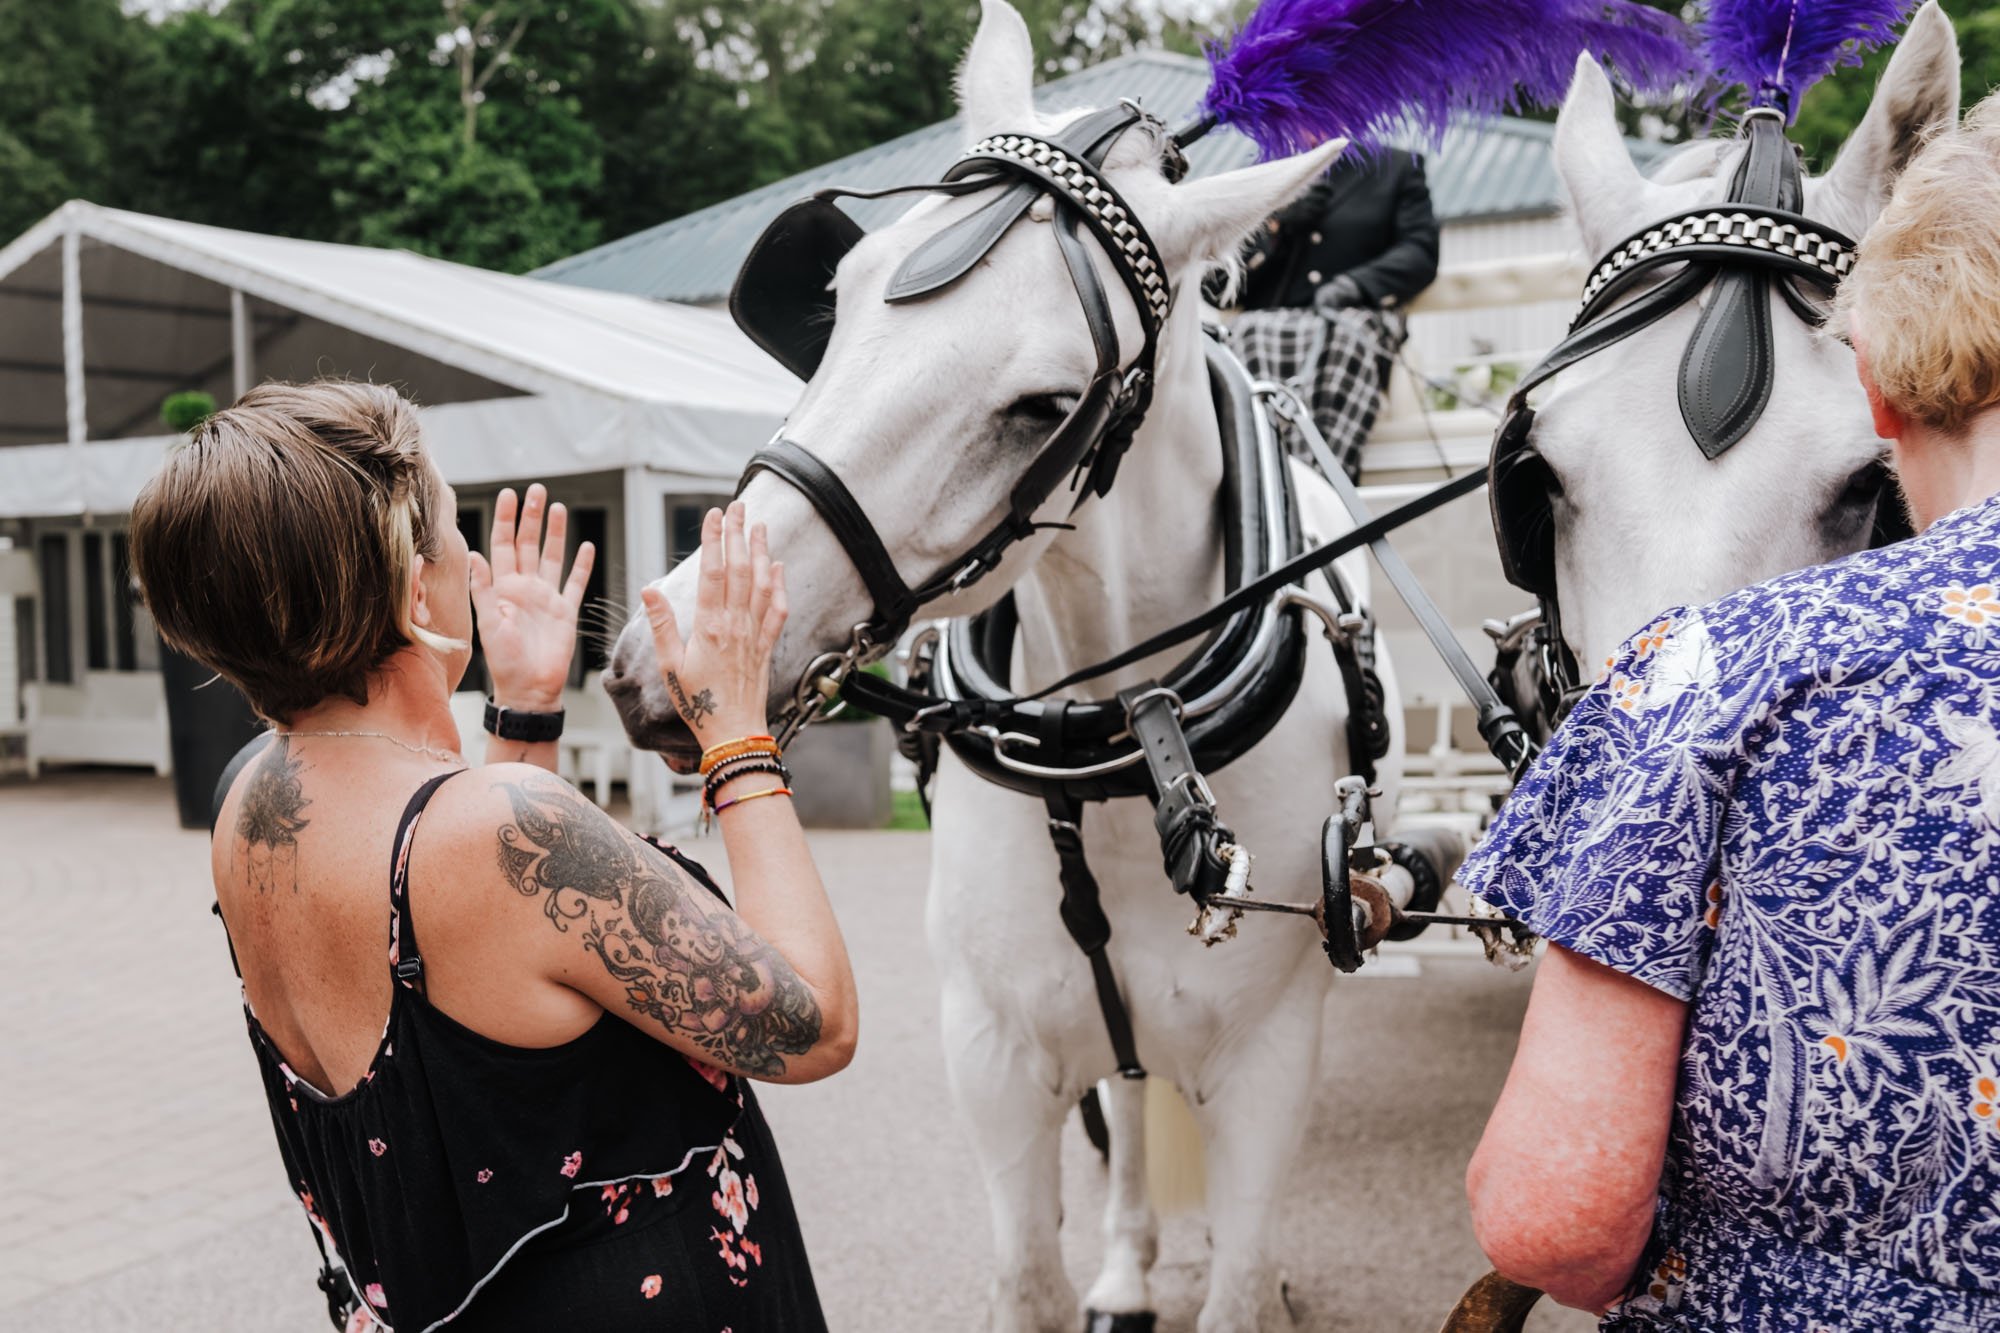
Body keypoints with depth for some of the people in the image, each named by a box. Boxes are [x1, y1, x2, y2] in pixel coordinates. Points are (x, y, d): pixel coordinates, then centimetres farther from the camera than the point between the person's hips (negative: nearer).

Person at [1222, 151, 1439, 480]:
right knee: (1250, 331, -36)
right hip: (1271, 319, 1)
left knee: (1350, 331, -38)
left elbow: (1421, 250, 6)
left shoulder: (1397, 167, 23)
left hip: (1355, 316, -1)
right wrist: (1277, 224, 2)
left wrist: (1357, 283, -13)